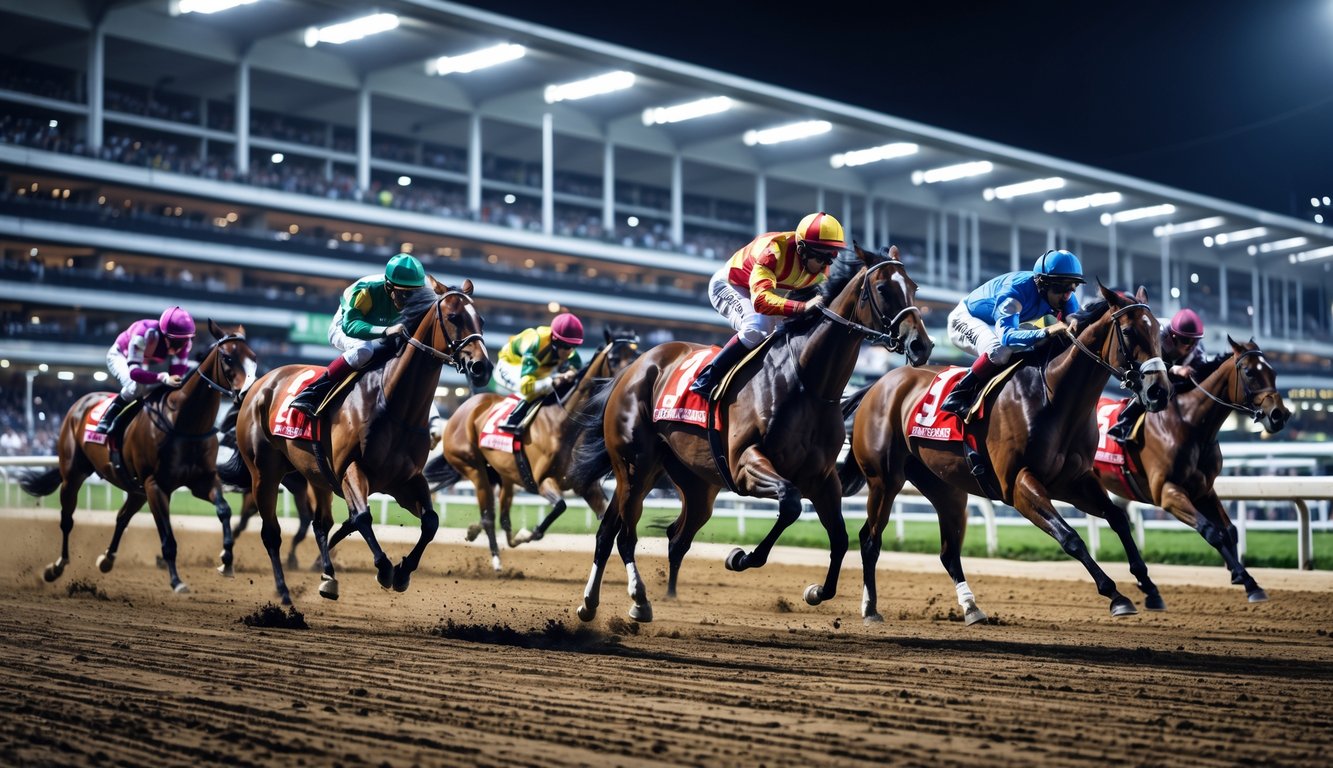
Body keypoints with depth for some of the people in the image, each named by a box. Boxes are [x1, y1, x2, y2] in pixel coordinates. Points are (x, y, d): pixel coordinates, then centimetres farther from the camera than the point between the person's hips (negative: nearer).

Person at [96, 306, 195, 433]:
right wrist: (163, 378, -62)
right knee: (137, 386, -33)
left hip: (149, 362, 6)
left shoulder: (184, 341, -27)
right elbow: (134, 371, -48)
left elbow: (176, 373, -27)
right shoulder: (144, 335, -43)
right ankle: (106, 421, -18)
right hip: (121, 356, -6)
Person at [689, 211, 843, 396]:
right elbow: (760, 300, -52)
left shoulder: (821, 266, -18)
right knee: (759, 327, -32)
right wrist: (803, 307, -63)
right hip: (729, 286, -8)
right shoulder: (774, 251, -40)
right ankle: (706, 379, -23)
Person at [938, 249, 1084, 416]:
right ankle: (957, 396, -19)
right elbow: (1006, 336, -50)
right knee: (1000, 351, -36)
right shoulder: (1016, 290, -39)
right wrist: (1046, 332, -64)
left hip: (994, 325, 8)